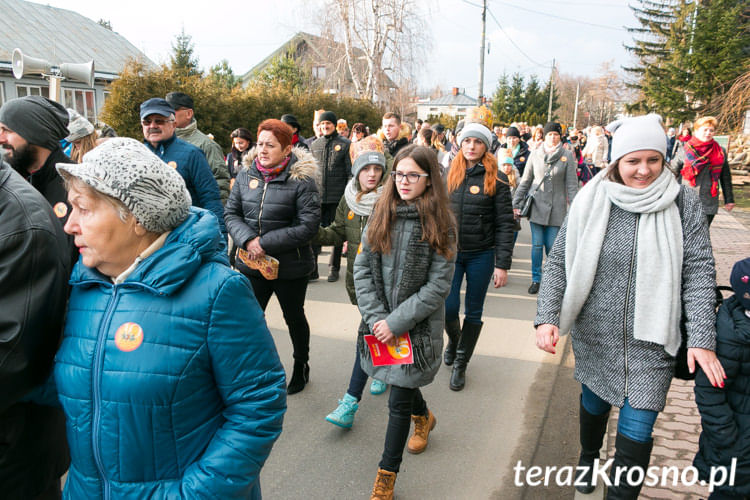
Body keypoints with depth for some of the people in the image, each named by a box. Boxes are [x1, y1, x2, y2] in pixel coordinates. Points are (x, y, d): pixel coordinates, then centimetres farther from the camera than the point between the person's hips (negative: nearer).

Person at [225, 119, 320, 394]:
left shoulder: (301, 179, -14)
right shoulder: (246, 174, 0)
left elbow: (308, 226, -18)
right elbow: (231, 213, 3)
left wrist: (265, 242, -20)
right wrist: (247, 240, -16)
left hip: (290, 266, -3)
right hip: (251, 265, 3)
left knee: (294, 318, 17)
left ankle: (301, 365, 40)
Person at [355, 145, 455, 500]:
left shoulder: (440, 224, -10)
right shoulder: (381, 215, 0)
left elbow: (438, 285, -13)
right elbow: (362, 268, -1)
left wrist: (397, 322, -17)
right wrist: (376, 317, -11)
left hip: (418, 326, -4)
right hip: (381, 323, 4)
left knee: (399, 401, 2)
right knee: (401, 382, 22)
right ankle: (424, 417, 56)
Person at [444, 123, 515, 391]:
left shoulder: (496, 179, -5)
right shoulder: (449, 175, 4)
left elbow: (505, 224, -6)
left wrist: (502, 265, -12)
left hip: (481, 254, -2)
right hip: (450, 251, 2)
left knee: (473, 311, 9)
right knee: (448, 307, -4)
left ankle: (461, 363, 26)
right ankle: (454, 338, 31)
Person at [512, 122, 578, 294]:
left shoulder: (567, 155, 0)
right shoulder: (535, 154, 4)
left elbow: (572, 184, 0)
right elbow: (525, 181, 9)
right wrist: (516, 203, 6)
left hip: (556, 208, -1)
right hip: (536, 206, 1)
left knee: (552, 246, 0)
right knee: (537, 245, 4)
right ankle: (536, 279, 16)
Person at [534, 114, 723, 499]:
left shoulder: (683, 203, -7)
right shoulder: (591, 202, -7)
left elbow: (698, 271, -7)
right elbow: (558, 262, -6)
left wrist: (702, 338, -16)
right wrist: (547, 317, -17)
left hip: (650, 343, -1)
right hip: (593, 336, 2)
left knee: (636, 434, -2)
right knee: (594, 404, 24)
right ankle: (588, 457, 54)